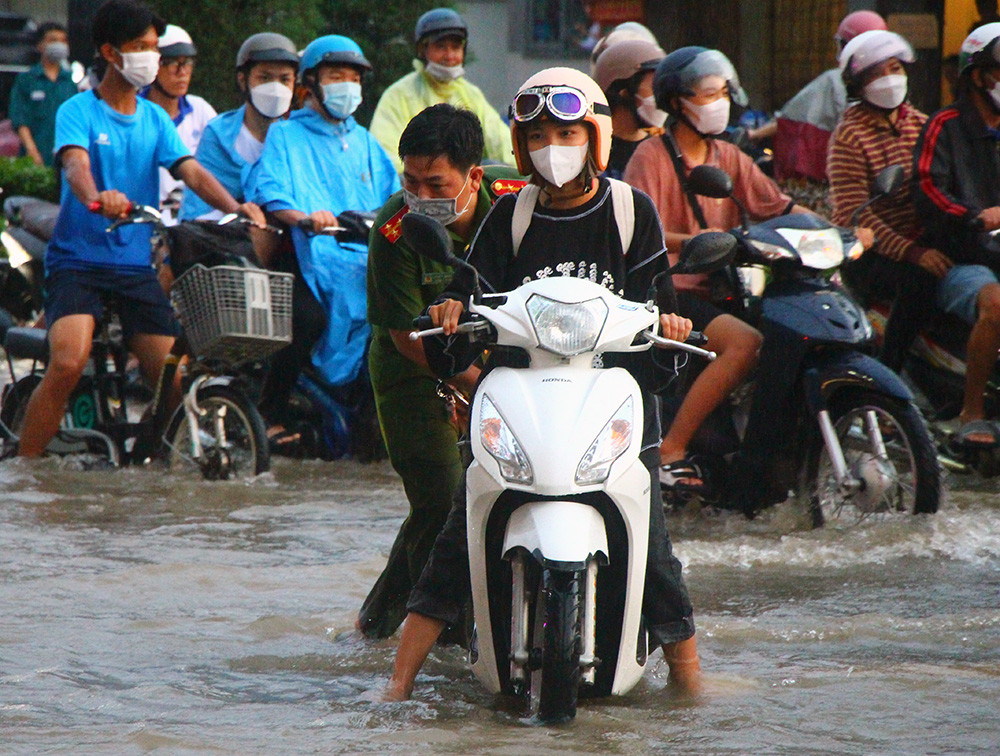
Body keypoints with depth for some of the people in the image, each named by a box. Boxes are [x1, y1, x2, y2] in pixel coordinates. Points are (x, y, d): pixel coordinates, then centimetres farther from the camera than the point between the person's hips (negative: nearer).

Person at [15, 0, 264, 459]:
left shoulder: (154, 119, 13)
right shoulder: (78, 111, -2)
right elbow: (76, 164, -21)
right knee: (68, 363, -25)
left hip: (136, 264, 5)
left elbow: (191, 171, 1)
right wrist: (97, 198, -44)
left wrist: (235, 207, -18)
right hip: (78, 260, -5)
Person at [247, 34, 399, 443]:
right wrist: (303, 217, -28)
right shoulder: (284, 135, 11)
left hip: (366, 259, 4)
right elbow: (268, 193, -8)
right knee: (308, 318, -33)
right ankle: (271, 415, -17)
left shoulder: (366, 143, 29)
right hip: (310, 257, -4)